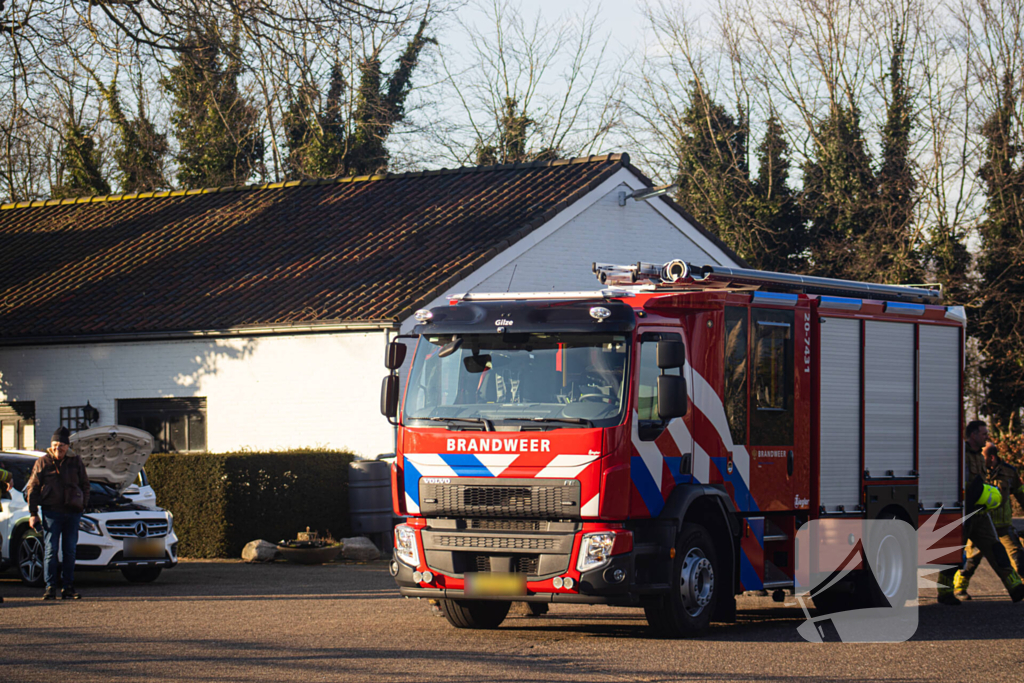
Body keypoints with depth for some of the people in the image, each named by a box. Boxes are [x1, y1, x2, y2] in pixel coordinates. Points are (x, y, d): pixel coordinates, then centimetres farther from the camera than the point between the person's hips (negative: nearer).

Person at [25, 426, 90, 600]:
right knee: (51, 550, -7)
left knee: (70, 551, 4)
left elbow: (85, 486, 17)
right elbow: (32, 488, 4)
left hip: (72, 512, 2)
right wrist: (33, 513, -1)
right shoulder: (43, 462, 2)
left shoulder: (76, 462, 7)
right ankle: (50, 587, -5)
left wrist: (82, 506, 7)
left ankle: (68, 588, 9)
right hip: (51, 512, -2)